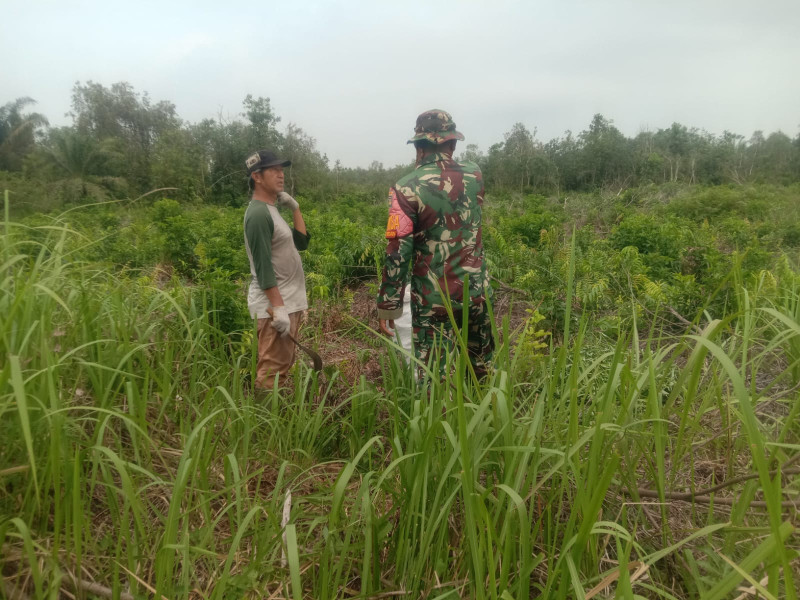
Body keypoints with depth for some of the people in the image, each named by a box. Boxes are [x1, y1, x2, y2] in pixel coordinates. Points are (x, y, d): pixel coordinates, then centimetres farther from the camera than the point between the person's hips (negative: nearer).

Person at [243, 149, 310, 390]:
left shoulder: (272, 210, 15)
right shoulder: (258, 214, -15)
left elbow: (302, 242, 16)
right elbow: (263, 267, -21)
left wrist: (295, 208, 10)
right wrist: (278, 308, -24)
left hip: (289, 302, 10)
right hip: (274, 305, -10)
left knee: (283, 366, 17)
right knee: (272, 370, -7)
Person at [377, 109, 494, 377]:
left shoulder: (407, 188, -13)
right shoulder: (474, 176, 1)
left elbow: (398, 252, -15)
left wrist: (388, 305, -8)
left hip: (434, 299, -4)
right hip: (477, 291, 4)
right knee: (483, 367, 21)